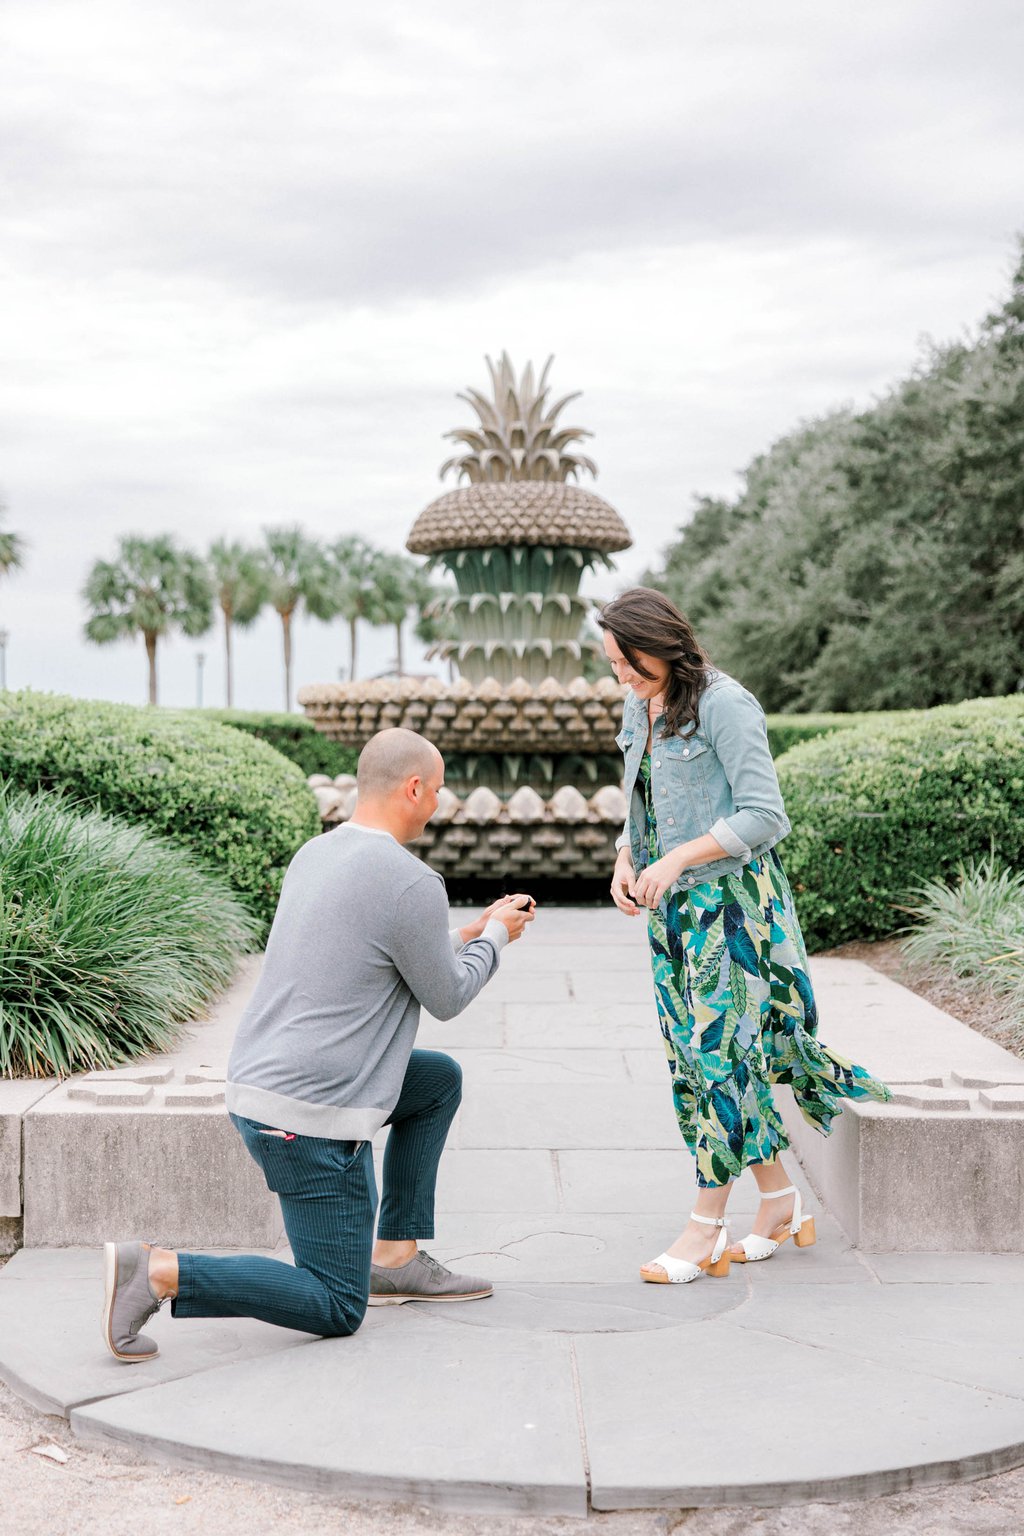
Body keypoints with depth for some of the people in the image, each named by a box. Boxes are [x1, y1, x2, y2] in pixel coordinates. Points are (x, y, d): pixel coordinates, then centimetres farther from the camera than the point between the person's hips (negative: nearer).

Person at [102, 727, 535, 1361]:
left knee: (441, 1080, 24)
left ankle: (396, 1259, 24)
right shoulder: (411, 883, -17)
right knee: (336, 1310, 1)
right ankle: (156, 1272, -11)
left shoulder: (315, 855, 10)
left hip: (260, 1080, 9)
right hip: (310, 1117, -9)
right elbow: (446, 998, -3)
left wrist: (472, 933, 28)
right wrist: (495, 936, 15)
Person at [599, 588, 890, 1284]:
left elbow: (764, 817, -18)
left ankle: (707, 1225, 2)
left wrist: (676, 860, -22)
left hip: (730, 896, -8)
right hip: (671, 906, 8)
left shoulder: (723, 704, -15)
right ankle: (779, 1198, 20)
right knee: (695, 1052, 8)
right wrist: (625, 861, 1)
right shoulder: (639, 706, 10)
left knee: (719, 1049, -6)